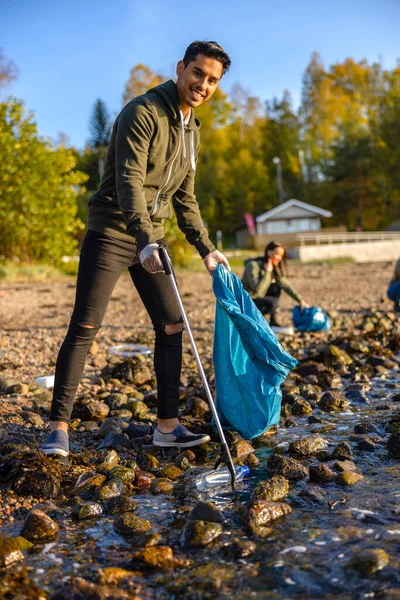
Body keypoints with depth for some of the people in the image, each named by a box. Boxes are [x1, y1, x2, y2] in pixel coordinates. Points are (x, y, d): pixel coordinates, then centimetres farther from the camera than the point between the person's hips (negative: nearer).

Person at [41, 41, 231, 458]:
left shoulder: (192, 130, 13)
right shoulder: (142, 113, -14)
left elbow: (184, 198, 17)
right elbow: (129, 182, -26)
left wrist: (206, 249, 11)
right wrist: (144, 241, -39)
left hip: (150, 238, 8)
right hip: (112, 233, -7)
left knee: (171, 326, 2)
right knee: (84, 328, -8)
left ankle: (167, 425, 10)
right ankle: (58, 427, 1)